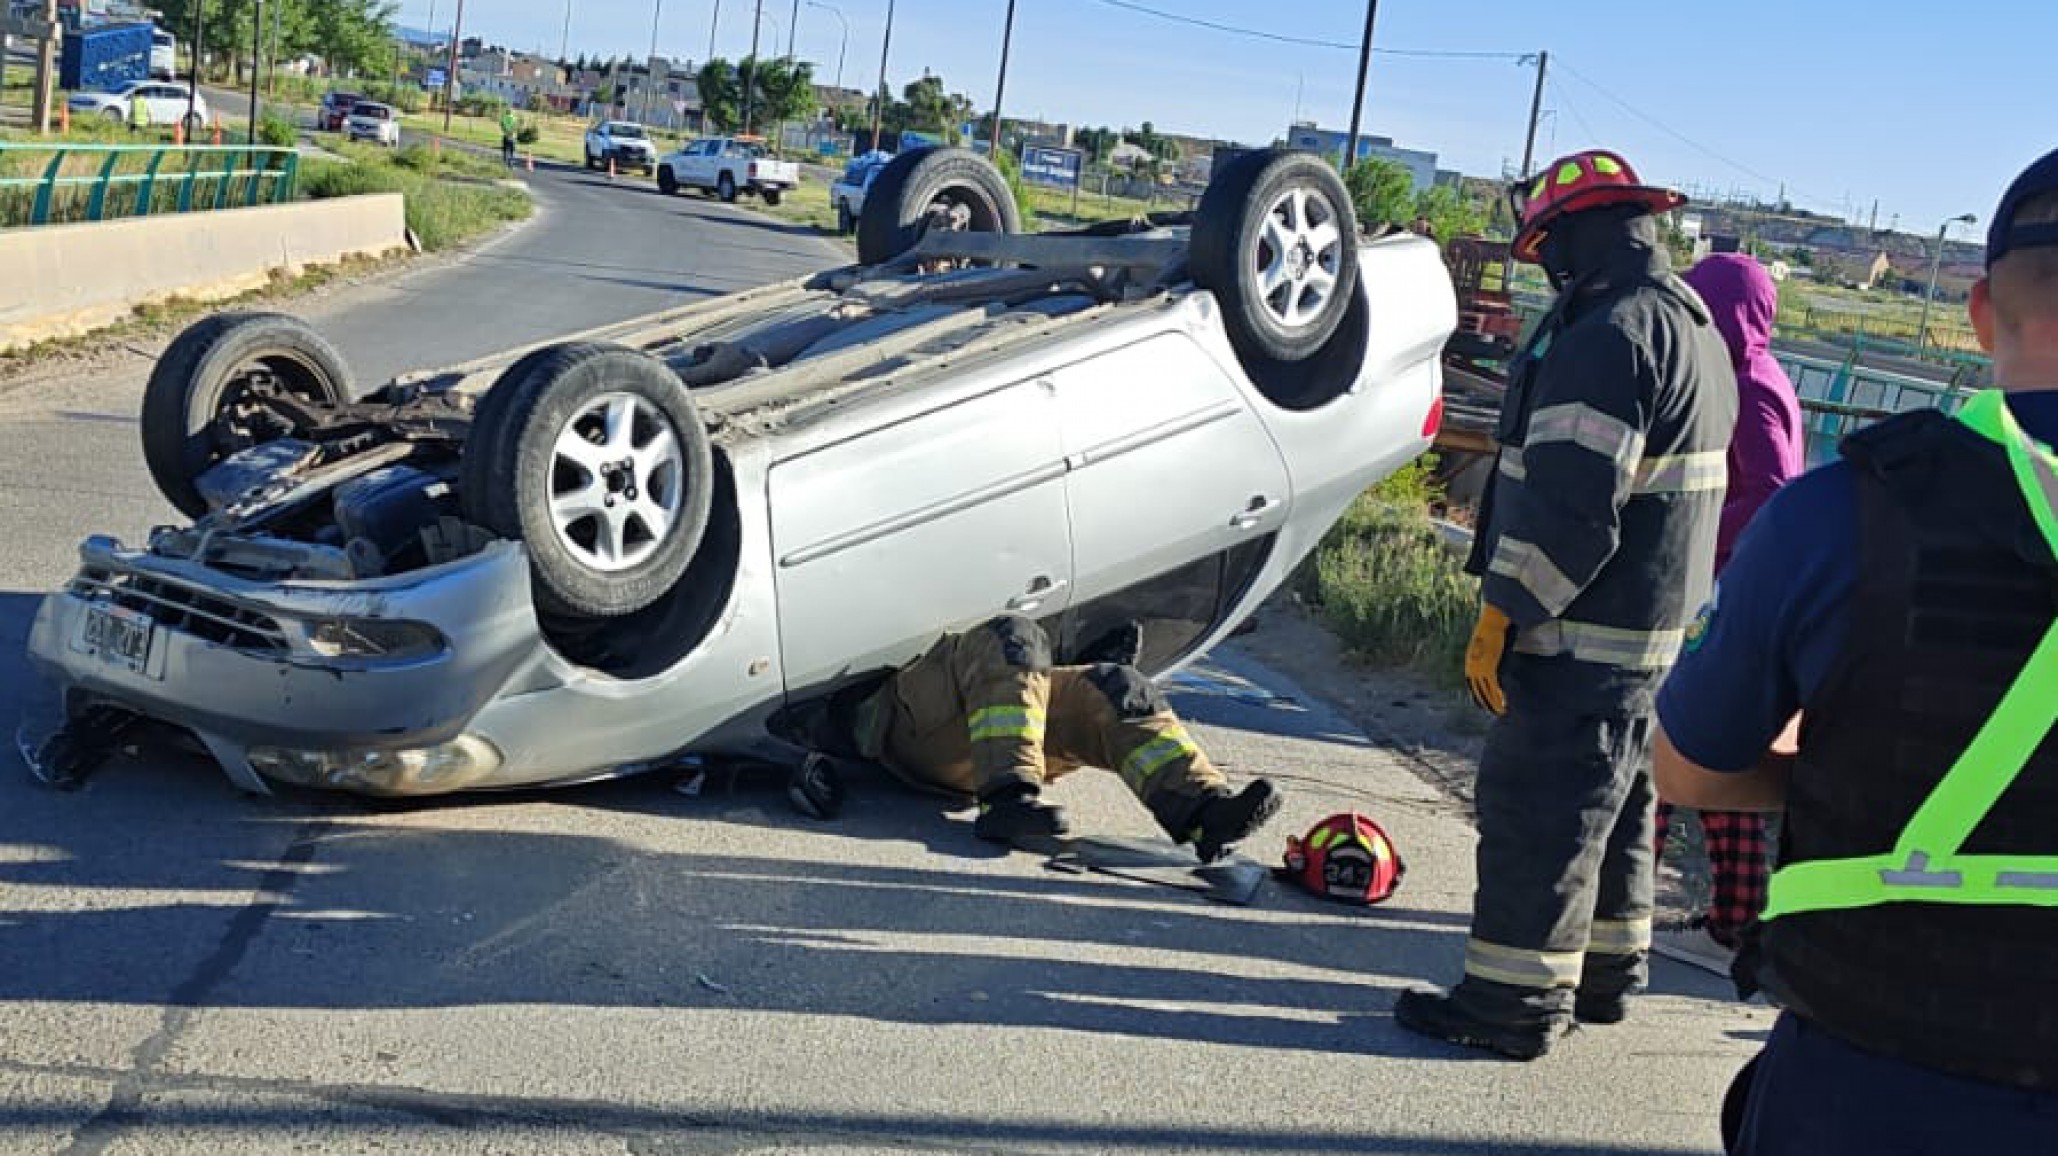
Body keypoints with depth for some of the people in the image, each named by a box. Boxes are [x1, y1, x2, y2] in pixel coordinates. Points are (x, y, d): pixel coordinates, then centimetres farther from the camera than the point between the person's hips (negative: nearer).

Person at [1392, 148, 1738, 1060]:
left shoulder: (1609, 335, -19)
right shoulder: (1696, 329, 15)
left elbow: (1570, 502, -25)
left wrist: (1503, 611, -20)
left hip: (1585, 632, -10)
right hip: (1654, 626, 10)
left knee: (1535, 809, -3)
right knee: (1615, 802, 20)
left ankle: (1515, 999, 4)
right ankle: (1606, 970, 32)